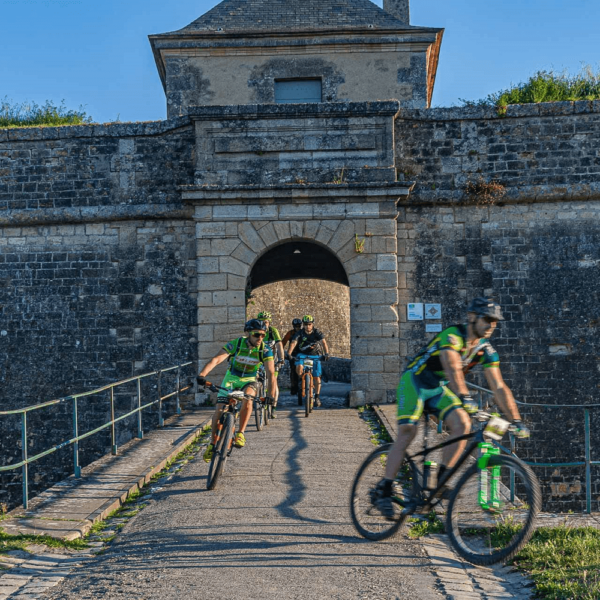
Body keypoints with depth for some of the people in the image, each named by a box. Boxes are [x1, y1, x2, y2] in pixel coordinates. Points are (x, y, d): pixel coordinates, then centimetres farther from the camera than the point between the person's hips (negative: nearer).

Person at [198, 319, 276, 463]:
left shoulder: (265, 350, -19)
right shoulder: (235, 344, -22)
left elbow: (271, 373, -25)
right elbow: (216, 359, -32)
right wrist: (202, 375, -48)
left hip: (248, 381, 0)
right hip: (231, 379, 0)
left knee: (247, 399, -33)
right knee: (219, 410, -10)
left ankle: (240, 433, -17)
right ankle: (213, 443, 10)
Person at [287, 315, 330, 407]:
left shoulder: (317, 332, -13)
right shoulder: (300, 333, -12)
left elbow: (323, 342, -25)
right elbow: (293, 343, -23)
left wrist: (326, 353, -42)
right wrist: (289, 354, -39)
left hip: (314, 355, 0)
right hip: (303, 354, 0)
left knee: (316, 377, -6)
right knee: (299, 367, -30)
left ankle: (317, 397, 7)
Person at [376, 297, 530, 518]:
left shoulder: (486, 351, -5)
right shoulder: (452, 336, -25)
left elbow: (499, 387, -6)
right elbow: (452, 369, -42)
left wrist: (516, 420, -13)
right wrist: (465, 398, -57)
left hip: (438, 389, 6)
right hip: (414, 381, -6)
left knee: (462, 425, -18)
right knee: (407, 432, -19)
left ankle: (440, 480, -6)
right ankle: (384, 492, -14)